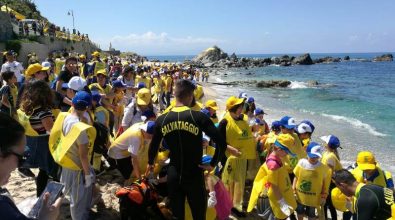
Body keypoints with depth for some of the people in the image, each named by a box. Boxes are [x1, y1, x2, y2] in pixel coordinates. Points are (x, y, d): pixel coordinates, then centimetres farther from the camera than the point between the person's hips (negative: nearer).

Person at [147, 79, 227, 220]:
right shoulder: (199, 117, -13)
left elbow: (153, 146, 10)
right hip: (194, 176, -3)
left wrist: (150, 163, 29)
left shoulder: (162, 119, -3)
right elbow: (221, 143, -19)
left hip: (173, 176, 3)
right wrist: (212, 164, -5)